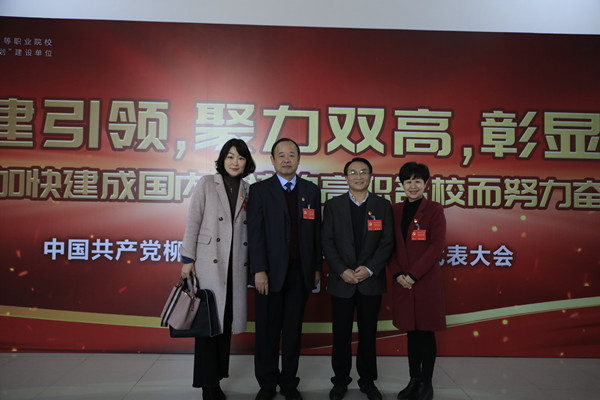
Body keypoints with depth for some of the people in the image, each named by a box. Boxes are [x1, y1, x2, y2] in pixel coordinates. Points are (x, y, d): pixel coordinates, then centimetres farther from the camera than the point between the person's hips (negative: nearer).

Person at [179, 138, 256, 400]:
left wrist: (253, 265, 4)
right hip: (209, 263, -3)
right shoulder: (206, 184, 0)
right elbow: (192, 223, -3)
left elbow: (250, 229, 8)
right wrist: (188, 259, -7)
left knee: (226, 321, 10)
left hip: (236, 265, 4)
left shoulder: (248, 190, 9)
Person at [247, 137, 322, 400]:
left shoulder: (311, 191, 9)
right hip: (270, 272, -2)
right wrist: (259, 270, -12)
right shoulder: (259, 190, 1)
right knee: (267, 330, 8)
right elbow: (255, 233, -5)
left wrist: (317, 268, 6)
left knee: (293, 330, 11)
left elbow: (316, 231, 8)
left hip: (300, 272, 2)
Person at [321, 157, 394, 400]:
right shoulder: (333, 206, 4)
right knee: (341, 334, 7)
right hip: (342, 280, 0)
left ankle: (367, 380, 27)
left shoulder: (383, 206, 5)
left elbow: (387, 242, 0)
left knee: (368, 334, 10)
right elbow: (327, 242, 0)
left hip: (371, 281, 0)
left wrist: (369, 269, -11)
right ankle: (340, 380, 24)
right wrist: (343, 271, -11)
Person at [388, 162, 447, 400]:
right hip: (402, 282, 4)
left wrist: (413, 274, -14)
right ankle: (414, 381, 25)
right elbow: (391, 246, 8)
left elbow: (436, 246, -10)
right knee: (411, 332, 12)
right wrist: (397, 274, -5)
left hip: (426, 280, -4)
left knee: (426, 333, 5)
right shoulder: (396, 210, 9)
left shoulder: (434, 210, -3)